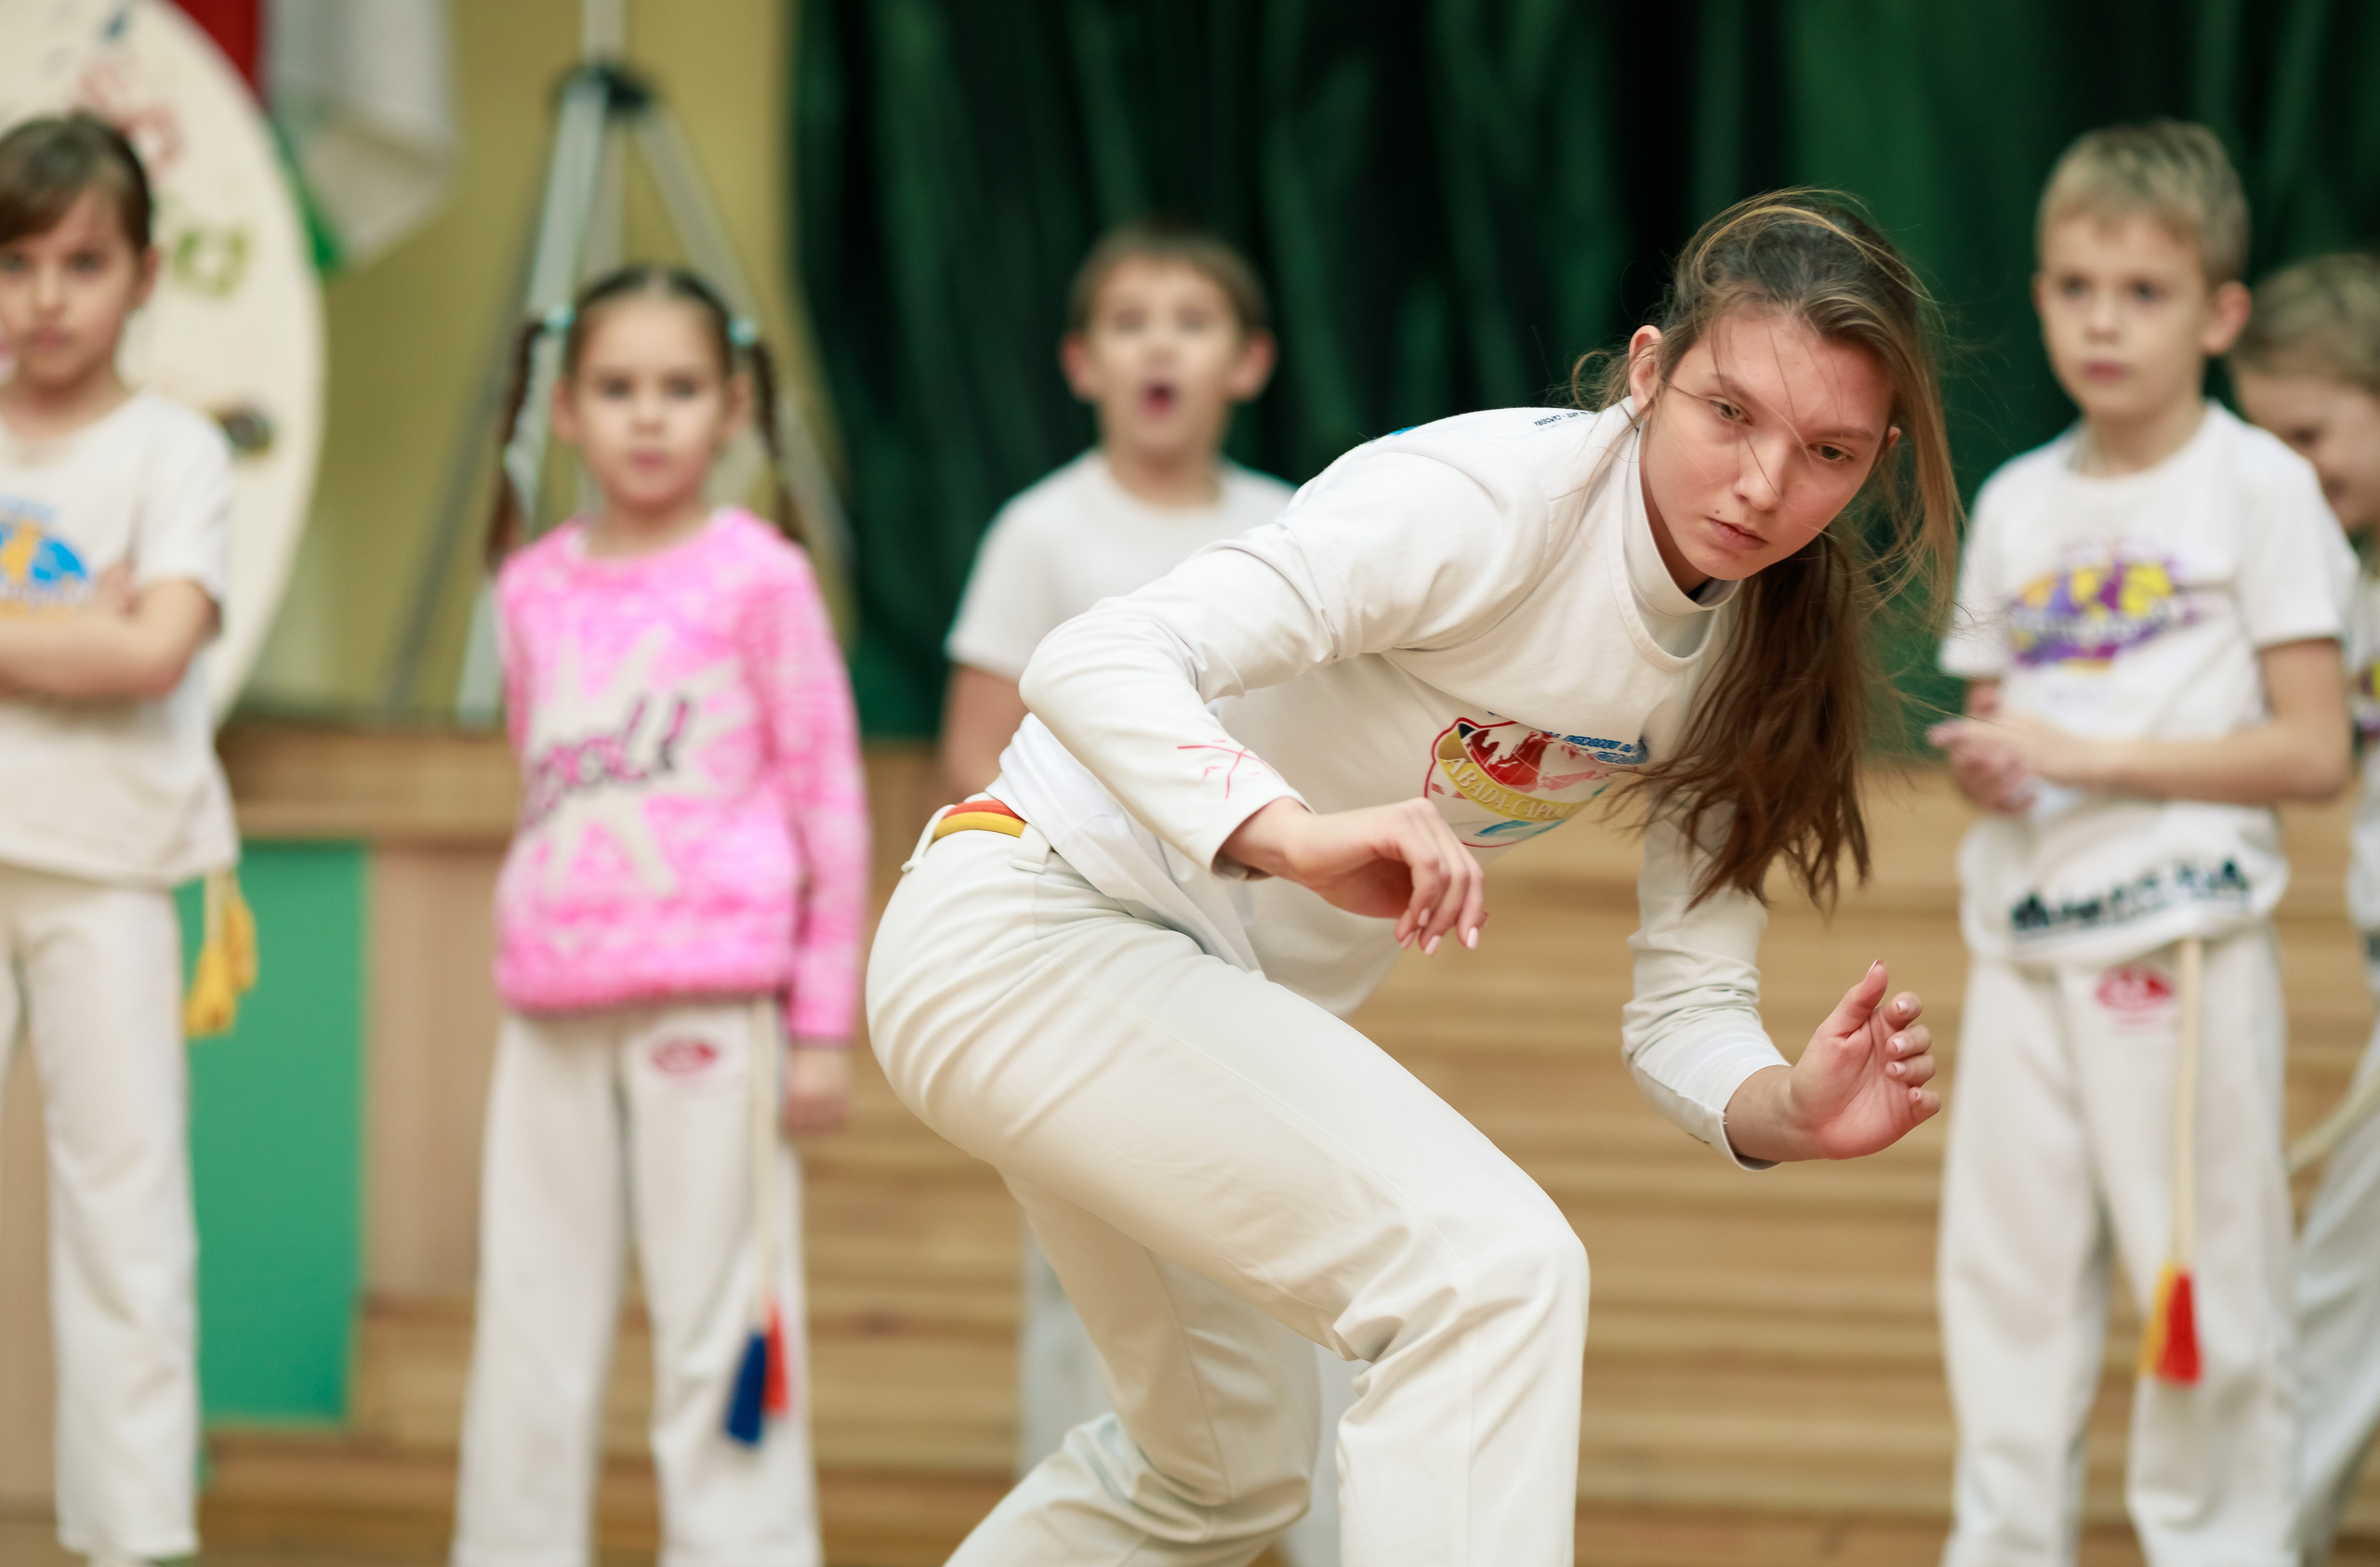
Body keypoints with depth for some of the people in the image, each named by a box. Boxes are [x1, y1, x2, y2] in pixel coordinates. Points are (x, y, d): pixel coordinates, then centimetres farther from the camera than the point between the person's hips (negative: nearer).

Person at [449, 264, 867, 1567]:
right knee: (530, 1325, 7)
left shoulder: (758, 577, -2)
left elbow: (830, 806, 0)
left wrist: (825, 1024, -3)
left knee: (716, 1318, -3)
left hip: (709, 1001, -5)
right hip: (554, 1006, 5)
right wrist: (533, 955, 17)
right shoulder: (533, 590, 11)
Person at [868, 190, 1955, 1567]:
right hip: (1032, 925, -9)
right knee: (1494, 1269, -28)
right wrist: (1295, 834, -51)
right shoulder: (1495, 497, -24)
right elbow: (1095, 664, -34)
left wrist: (1790, 1110, -23)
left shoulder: (1758, 656, -1)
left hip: (1209, 1000, 9)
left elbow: (1687, 1012, 0)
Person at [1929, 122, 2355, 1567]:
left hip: (2186, 945, -5)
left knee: (2209, 1285, -3)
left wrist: (2090, 754, -16)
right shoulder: (2020, 504, 11)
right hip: (2025, 945, 5)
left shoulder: (2259, 488, -5)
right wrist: (1989, 768, -5)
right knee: (2007, 1282, 9)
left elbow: (2314, 751, -10)